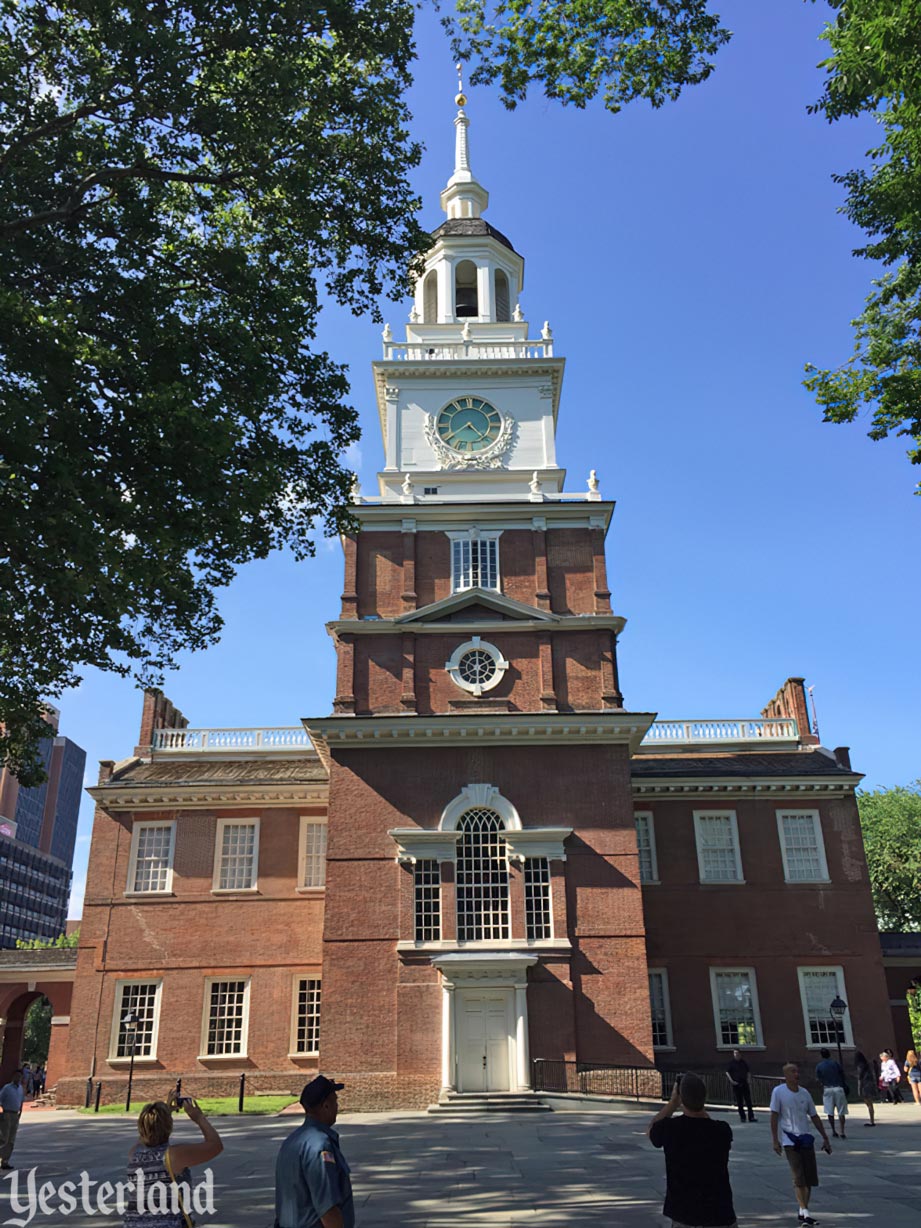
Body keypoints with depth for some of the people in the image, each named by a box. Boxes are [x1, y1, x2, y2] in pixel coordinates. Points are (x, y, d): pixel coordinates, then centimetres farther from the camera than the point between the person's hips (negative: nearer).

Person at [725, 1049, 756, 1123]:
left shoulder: (744, 1062, 5)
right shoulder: (731, 1063, -2)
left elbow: (747, 1072, 13)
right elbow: (727, 1072, -1)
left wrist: (748, 1081, 4)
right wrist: (731, 1081, -11)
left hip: (744, 1083, 2)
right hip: (736, 1084, -2)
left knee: (748, 1101, 0)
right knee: (739, 1102, 3)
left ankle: (751, 1117, 5)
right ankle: (742, 1117, 13)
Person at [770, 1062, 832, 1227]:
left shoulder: (804, 1093, 7)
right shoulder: (779, 1092, -8)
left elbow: (814, 1116, 15)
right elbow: (774, 1116, -8)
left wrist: (825, 1138, 14)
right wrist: (775, 1140, -12)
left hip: (806, 1138, 5)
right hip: (789, 1139, -5)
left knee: (810, 1177, 6)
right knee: (799, 1178, -9)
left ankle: (802, 1211, 19)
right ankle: (805, 1213, -5)